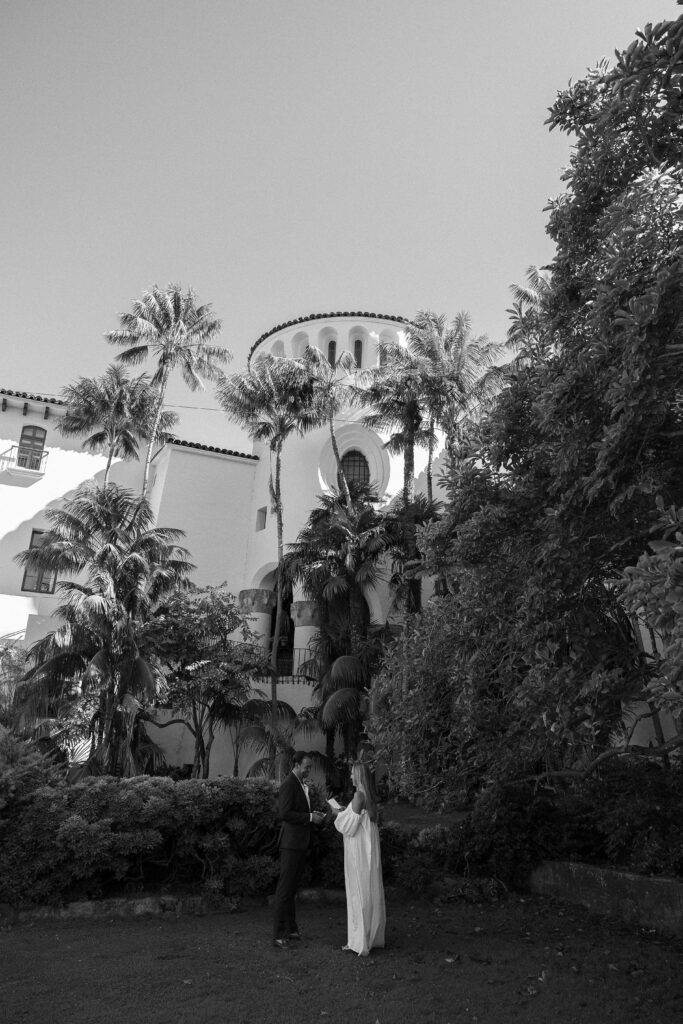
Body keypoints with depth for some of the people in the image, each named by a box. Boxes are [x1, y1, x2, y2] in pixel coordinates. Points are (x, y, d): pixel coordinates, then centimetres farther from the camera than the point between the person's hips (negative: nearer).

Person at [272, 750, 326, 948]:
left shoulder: (302, 784, 14)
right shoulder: (289, 784, -16)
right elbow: (284, 813, -23)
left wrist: (313, 814, 6)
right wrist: (310, 817, -21)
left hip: (301, 843, 9)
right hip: (291, 843, -9)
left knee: (292, 887, 16)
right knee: (285, 888, -4)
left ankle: (290, 928, 25)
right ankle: (278, 935, 1)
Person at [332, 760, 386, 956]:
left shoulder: (359, 795, -19)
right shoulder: (370, 796, 8)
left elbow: (350, 825, -18)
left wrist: (338, 814, -1)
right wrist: (344, 812, 16)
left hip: (359, 850, -9)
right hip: (368, 848, 9)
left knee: (359, 891, -1)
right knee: (369, 891, 14)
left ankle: (360, 940, 7)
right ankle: (372, 936, 24)